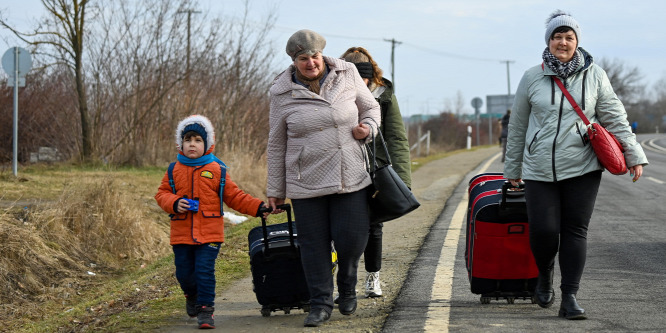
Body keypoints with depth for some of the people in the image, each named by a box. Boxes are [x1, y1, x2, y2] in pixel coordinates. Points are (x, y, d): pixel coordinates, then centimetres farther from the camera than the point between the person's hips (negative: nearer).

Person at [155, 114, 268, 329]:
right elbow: (162, 194, 8)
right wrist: (174, 203, -13)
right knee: (184, 273, 10)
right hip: (181, 233, 2)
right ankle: (192, 295, 40)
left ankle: (205, 310, 1)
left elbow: (234, 196, 6)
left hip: (209, 233, -2)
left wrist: (258, 207, -3)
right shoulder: (174, 170, 6)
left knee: (205, 270, -8)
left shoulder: (216, 170, 2)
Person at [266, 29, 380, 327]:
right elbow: (276, 144, 5)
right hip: (306, 182, 0)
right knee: (314, 243, 1)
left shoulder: (347, 74, 1)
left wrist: (367, 128, -8)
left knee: (351, 238, -3)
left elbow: (371, 108, 16)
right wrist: (275, 190, 7)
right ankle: (320, 303, 13)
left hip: (350, 178, 1)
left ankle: (347, 286, 26)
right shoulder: (282, 93, -2)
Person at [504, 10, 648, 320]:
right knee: (543, 230, -7)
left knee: (575, 230, -3)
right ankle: (544, 274, 24)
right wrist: (512, 169, 17)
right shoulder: (532, 78, 6)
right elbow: (517, 126, 13)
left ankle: (569, 297, 3)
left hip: (582, 167, 0)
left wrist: (634, 155, 0)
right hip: (540, 171, 0)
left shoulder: (594, 76, 6)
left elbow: (615, 119, 8)